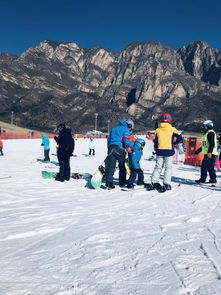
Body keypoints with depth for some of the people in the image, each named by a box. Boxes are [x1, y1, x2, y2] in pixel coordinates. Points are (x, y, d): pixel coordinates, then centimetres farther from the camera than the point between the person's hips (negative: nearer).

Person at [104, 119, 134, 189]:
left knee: (110, 166, -1)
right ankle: (122, 182, 18)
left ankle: (109, 183, -9)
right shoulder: (126, 130, 1)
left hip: (111, 148, 5)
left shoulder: (114, 129, 23)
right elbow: (126, 141, -13)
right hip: (119, 148, -5)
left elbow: (109, 139, 23)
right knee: (122, 166, 11)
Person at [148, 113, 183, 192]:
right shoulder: (172, 129, -2)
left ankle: (154, 183, 9)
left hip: (159, 151, 3)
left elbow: (155, 141, 10)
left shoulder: (157, 130, 6)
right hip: (169, 151, -3)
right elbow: (180, 138, -3)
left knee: (158, 167, 13)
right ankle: (166, 184, -4)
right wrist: (174, 143, 13)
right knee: (168, 167, 3)